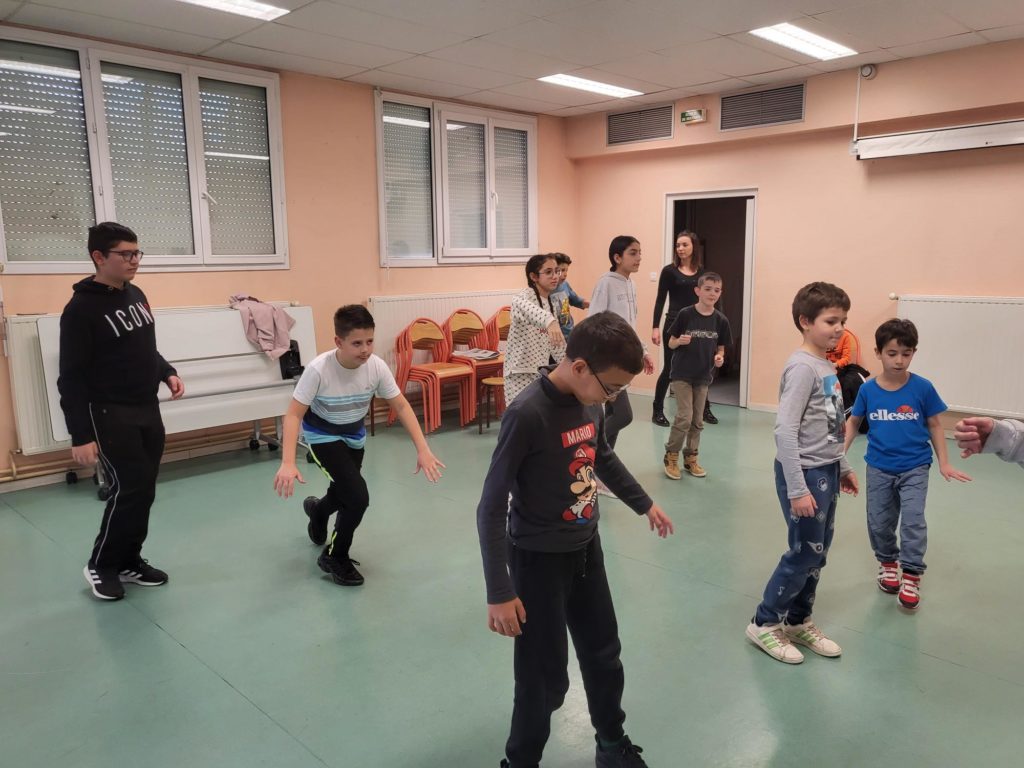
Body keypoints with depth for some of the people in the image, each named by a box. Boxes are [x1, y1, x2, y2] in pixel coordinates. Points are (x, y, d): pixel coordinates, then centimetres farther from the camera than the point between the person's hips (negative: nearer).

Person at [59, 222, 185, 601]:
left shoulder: (136, 295, 8)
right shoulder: (81, 309, -13)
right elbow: (71, 377, -14)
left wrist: (168, 373, 3)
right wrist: (80, 435, -17)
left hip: (148, 411, 7)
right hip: (109, 415, -7)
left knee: (144, 491, 10)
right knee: (128, 489, -7)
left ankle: (129, 561, 25)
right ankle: (101, 566, 13)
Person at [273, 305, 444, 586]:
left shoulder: (377, 366, -23)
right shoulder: (318, 369, -32)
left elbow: (401, 406, -15)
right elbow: (294, 414, -29)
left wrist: (423, 449, -22)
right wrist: (288, 463, -40)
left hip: (354, 436, 5)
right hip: (323, 436, -4)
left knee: (346, 496, 16)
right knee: (358, 497, -18)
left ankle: (317, 510, 55)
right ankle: (335, 557, 8)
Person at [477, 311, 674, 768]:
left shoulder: (590, 401, -5)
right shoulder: (527, 414, -27)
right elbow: (491, 509, -23)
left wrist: (643, 503, 28)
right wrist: (499, 593, -23)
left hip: (587, 548, 7)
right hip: (539, 559, -7)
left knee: (603, 653, 21)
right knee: (546, 676, 5)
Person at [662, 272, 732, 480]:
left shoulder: (720, 320, -1)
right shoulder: (685, 314, -10)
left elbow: (720, 348, 9)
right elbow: (670, 343, -4)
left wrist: (719, 357, -12)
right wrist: (680, 341, -25)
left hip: (703, 376, 4)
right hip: (682, 374, -4)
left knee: (697, 421, 11)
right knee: (684, 417, -8)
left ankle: (690, 458, 25)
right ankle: (671, 456, 10)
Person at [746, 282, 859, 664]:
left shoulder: (827, 366, 8)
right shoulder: (802, 368, -19)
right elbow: (785, 430, -24)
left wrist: (842, 467, 21)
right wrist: (797, 489, -25)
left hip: (826, 472, 9)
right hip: (805, 473, -9)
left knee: (818, 553, 15)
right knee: (804, 553, 0)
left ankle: (798, 621, 31)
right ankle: (764, 623, 16)